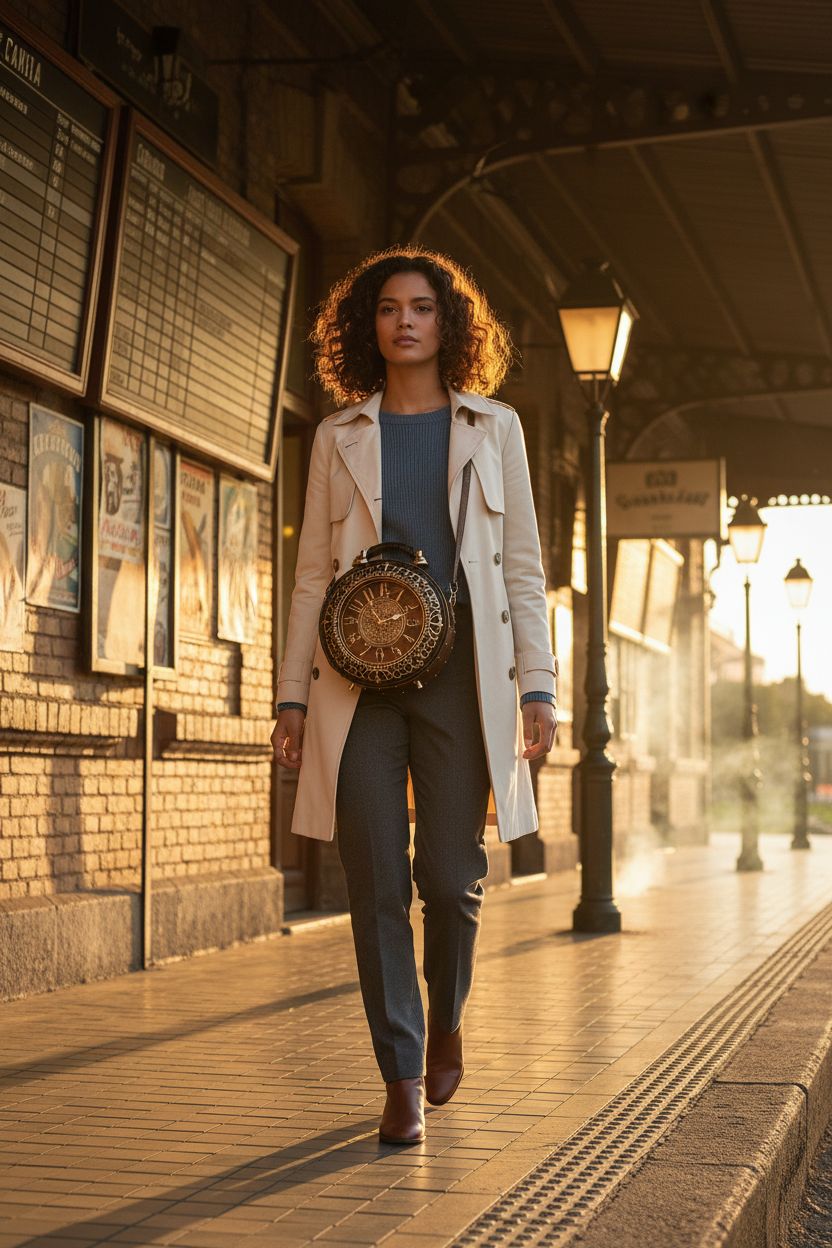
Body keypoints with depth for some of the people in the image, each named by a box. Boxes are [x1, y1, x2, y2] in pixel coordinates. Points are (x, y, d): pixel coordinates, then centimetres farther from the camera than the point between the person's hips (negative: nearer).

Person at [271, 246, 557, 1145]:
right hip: (359, 676, 1)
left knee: (450, 876, -4)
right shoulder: (340, 437, 14)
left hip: (460, 671, -1)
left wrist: (537, 685, 0)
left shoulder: (493, 428, 12)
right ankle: (401, 1080, 6)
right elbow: (312, 573, 12)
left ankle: (446, 1018, 26)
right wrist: (292, 696, 5)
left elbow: (522, 567, 9)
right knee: (376, 883, -3)